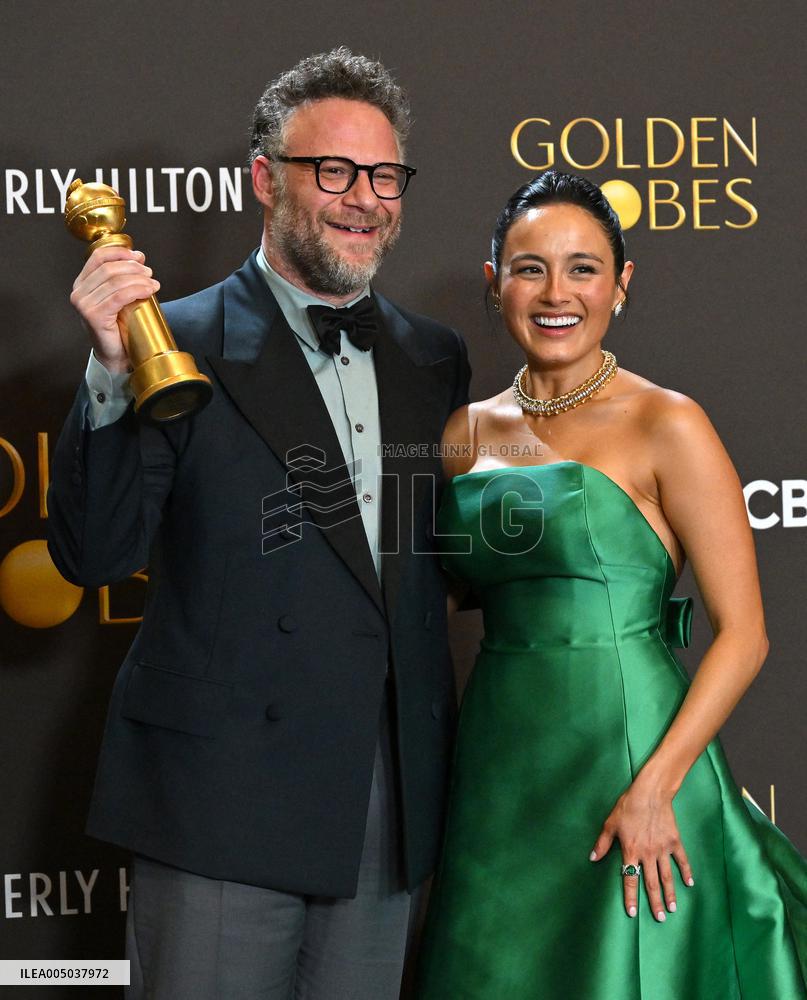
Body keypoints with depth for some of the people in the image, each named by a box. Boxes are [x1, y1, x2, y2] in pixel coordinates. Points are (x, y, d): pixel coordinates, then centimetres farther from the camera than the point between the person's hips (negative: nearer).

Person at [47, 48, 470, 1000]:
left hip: (390, 804, 5)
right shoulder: (181, 344, -6)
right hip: (224, 798, -5)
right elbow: (93, 556, -13)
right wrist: (113, 371, -23)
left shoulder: (434, 358, 11)